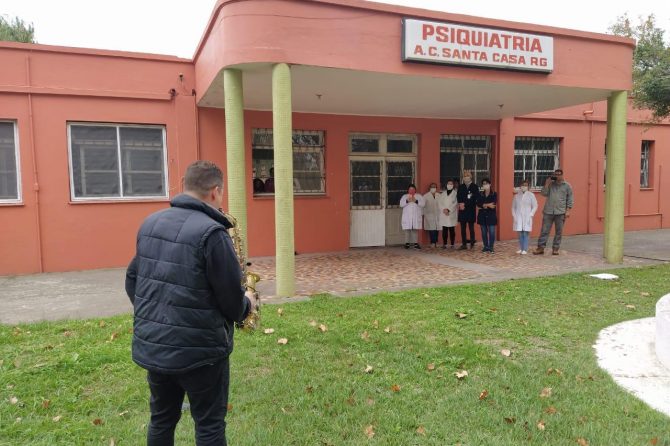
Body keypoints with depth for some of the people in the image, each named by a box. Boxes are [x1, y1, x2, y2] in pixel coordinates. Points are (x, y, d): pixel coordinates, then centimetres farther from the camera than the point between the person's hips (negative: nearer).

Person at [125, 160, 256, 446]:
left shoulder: (149, 223, 5)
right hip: (198, 349, -7)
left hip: (151, 345, 7)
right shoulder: (211, 232, -20)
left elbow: (132, 280, 13)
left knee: (161, 419, 22)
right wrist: (246, 305, 6)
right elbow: (231, 299, -16)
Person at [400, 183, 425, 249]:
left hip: (416, 216, 0)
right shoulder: (404, 196, 12)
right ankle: (407, 243, 1)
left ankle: (415, 243, 1)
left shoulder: (419, 196, 12)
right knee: (407, 230, -5)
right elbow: (401, 204, 0)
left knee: (415, 230, -3)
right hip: (407, 217, 0)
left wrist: (416, 201, -15)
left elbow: (423, 204, -1)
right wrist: (407, 201, -16)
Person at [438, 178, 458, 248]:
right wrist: (444, 210, -10)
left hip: (452, 214, -3)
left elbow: (455, 204, -6)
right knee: (444, 230, 2)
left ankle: (452, 244, 1)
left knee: (452, 230, -2)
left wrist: (448, 210, -14)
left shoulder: (455, 193, 3)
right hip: (443, 215, 3)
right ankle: (444, 244, 4)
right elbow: (440, 203, 6)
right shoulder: (442, 193, 15)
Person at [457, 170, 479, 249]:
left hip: (471, 210, -4)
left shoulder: (474, 187, 0)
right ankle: (464, 244, 10)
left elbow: (475, 198, -7)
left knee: (471, 228, -1)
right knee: (462, 228, 4)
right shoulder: (460, 187, 12)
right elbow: (458, 197, 7)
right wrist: (461, 204, -13)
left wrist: (465, 204, -11)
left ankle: (472, 244, 5)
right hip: (462, 210, 4)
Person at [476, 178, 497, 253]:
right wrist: (488, 205, -13)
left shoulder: (494, 194, 1)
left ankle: (491, 247, 2)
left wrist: (483, 205, -11)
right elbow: (478, 205, -4)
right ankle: (485, 247, 13)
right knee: (484, 232, 5)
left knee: (491, 232, -6)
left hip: (491, 216, -3)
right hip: (482, 216, 3)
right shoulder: (480, 195, 10)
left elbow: (493, 205, -12)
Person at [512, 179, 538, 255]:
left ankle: (525, 249, -1)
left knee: (525, 234, -5)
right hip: (518, 218, 2)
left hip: (527, 218, -2)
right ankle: (520, 249, 12)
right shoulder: (516, 195, 7)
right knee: (520, 234, 4)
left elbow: (535, 206, 2)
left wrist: (530, 215, -7)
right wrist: (514, 216, 2)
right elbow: (513, 207, 12)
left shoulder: (531, 195, 0)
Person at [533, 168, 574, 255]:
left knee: (558, 232, 4)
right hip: (548, 212, 1)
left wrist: (568, 210, -2)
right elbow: (544, 193, 0)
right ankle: (541, 247, 3)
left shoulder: (567, 186, 6)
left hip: (560, 212, -1)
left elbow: (570, 199, 5)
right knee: (544, 230, 0)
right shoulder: (550, 184, 10)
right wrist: (547, 184, -7)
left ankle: (555, 248, 12)